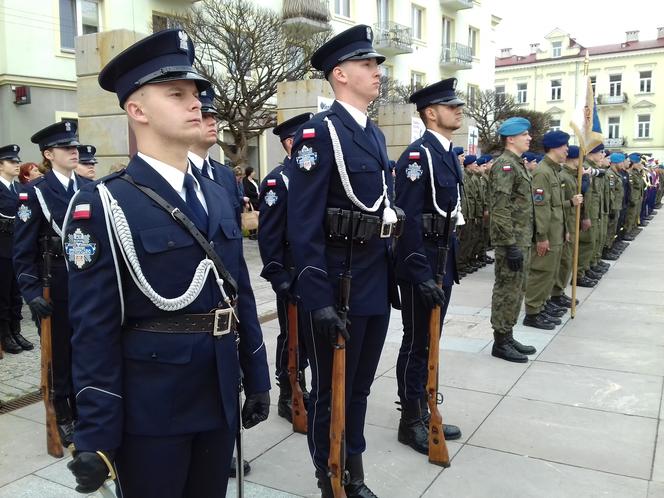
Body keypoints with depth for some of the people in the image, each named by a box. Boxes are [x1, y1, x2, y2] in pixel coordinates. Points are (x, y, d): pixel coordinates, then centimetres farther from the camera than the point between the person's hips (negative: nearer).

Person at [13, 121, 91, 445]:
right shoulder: (35, 192, -7)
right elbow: (23, 249, -8)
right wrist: (30, 291, -15)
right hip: (55, 284, -4)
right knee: (59, 352, 10)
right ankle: (63, 415, 26)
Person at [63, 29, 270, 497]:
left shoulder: (218, 195, 6)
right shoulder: (103, 206, -12)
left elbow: (240, 296, 9)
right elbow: (95, 332, -14)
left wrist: (257, 379, 11)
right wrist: (96, 435, -13)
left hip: (220, 400, 6)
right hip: (150, 410, -5)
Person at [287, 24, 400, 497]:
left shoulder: (375, 135, 13)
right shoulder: (319, 132, -14)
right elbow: (304, 226, -19)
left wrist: (392, 277, 16)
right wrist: (319, 299, -22)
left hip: (376, 284, 8)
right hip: (338, 284, -8)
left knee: (360, 386, 20)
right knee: (331, 390, 10)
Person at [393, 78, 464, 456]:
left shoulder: (449, 154, 14)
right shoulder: (418, 155, -15)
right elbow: (409, 219, -21)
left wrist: (451, 263, 18)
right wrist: (421, 275, -24)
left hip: (444, 261, 9)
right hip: (422, 264, -9)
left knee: (430, 342, 17)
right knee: (416, 344, 3)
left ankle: (425, 412, 31)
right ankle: (411, 422, 17)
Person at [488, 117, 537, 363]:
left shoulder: (518, 164, 16)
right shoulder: (504, 165, -15)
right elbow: (500, 209, -22)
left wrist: (523, 242, 20)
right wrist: (510, 245, -23)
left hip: (522, 239, 10)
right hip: (512, 241, -10)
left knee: (517, 288, 15)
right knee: (508, 290, -2)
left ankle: (508, 336, 25)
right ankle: (500, 342, 8)